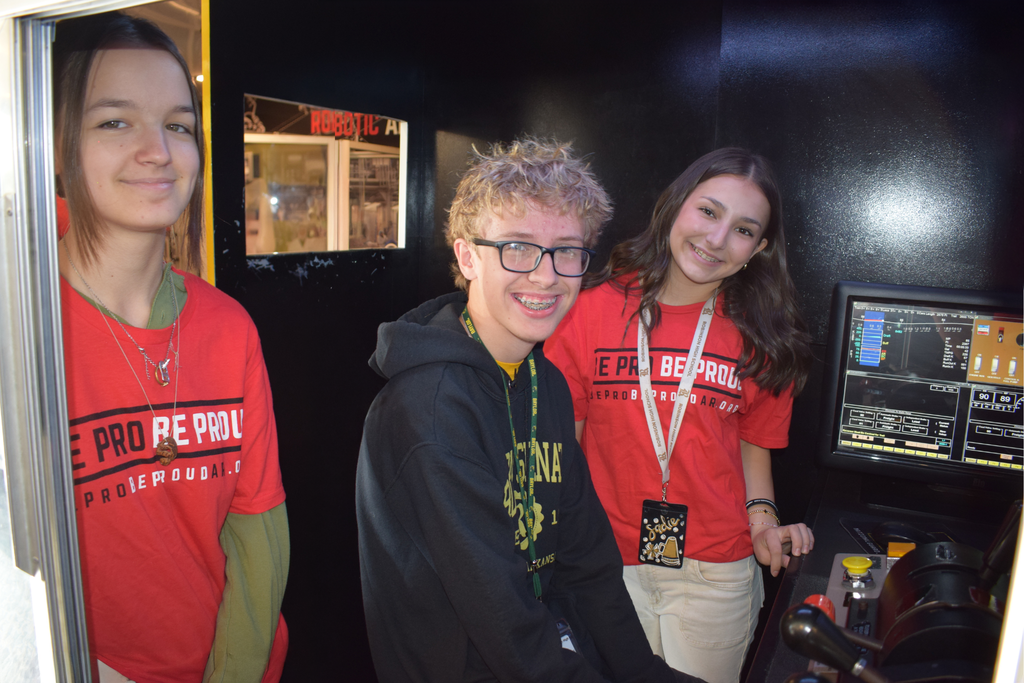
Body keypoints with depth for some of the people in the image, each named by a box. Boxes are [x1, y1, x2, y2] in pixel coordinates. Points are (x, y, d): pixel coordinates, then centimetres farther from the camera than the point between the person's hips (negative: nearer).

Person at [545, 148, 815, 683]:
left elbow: (752, 444, 10)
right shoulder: (592, 310, -8)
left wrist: (761, 517, -6)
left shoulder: (759, 336, -1)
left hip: (716, 573, 2)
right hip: (604, 564, -1)